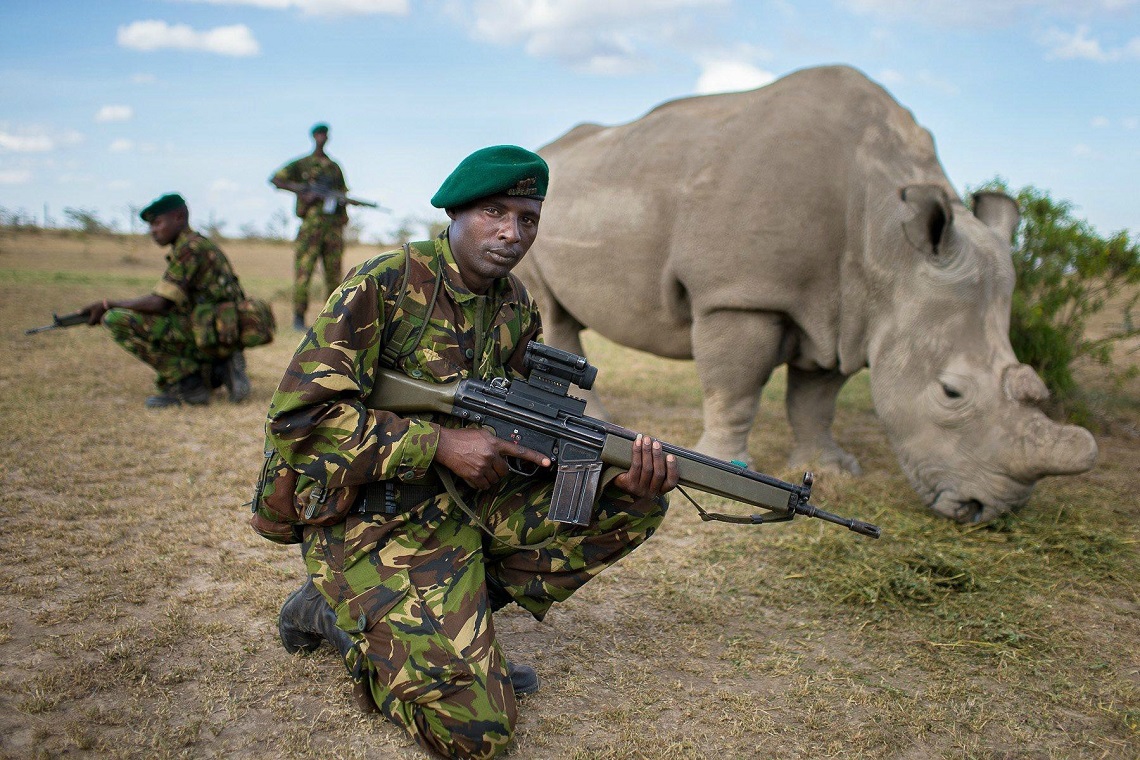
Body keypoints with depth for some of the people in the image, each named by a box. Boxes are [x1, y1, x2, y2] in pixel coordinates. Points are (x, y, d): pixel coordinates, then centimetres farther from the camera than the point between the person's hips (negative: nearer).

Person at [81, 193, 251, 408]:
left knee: (117, 319, -13)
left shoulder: (190, 248, -10)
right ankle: (220, 372, 9)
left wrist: (109, 304, -5)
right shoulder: (203, 246, 21)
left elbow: (159, 303, -17)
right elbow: (168, 305, 22)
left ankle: (188, 384, -10)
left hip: (208, 335, -10)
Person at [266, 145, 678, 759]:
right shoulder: (381, 286, -17)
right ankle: (335, 613, 9)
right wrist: (440, 443, -25)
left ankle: (458, 619, 4)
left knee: (635, 504, -2)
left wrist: (616, 474, -13)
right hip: (372, 521, -7)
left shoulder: (517, 308, 4)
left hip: (469, 500, 7)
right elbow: (296, 419, -21)